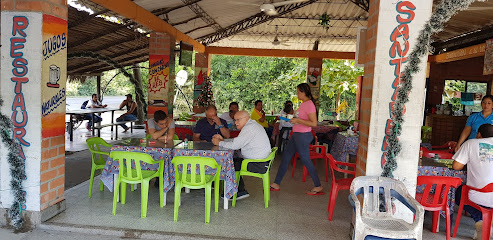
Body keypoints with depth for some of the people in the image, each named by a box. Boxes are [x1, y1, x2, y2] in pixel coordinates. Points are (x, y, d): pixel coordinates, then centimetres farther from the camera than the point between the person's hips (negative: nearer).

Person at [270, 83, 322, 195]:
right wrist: (294, 118, 10)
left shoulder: (309, 105, -18)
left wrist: (298, 120, -23)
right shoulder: (303, 104, 12)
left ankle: (318, 187, 14)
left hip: (303, 136, -10)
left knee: (305, 160, 0)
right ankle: (276, 184, 21)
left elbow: (314, 123, -24)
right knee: (285, 157, 12)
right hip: (296, 135, 10)